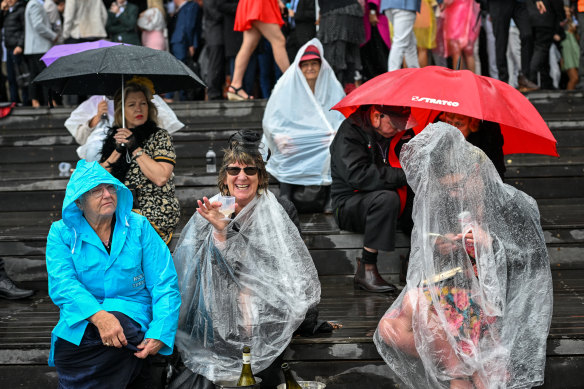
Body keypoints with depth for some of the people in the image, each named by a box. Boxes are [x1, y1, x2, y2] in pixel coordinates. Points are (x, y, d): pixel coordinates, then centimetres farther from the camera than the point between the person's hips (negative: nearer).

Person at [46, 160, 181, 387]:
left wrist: (160, 334, -17)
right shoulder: (61, 233, 7)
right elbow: (62, 283, -10)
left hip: (130, 316, 1)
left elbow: (165, 285, 0)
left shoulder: (138, 227, 6)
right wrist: (98, 315, -30)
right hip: (80, 321, -1)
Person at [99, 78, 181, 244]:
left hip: (155, 214, -5)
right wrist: (118, 151, -7)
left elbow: (161, 178, -14)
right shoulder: (114, 136, 13)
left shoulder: (159, 136, 2)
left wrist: (135, 148, -12)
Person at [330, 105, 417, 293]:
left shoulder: (403, 132, 7)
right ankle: (365, 270, -29)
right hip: (349, 204, -6)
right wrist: (402, 176, -26)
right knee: (387, 199, -36)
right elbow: (358, 175, -25)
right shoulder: (350, 132, -12)